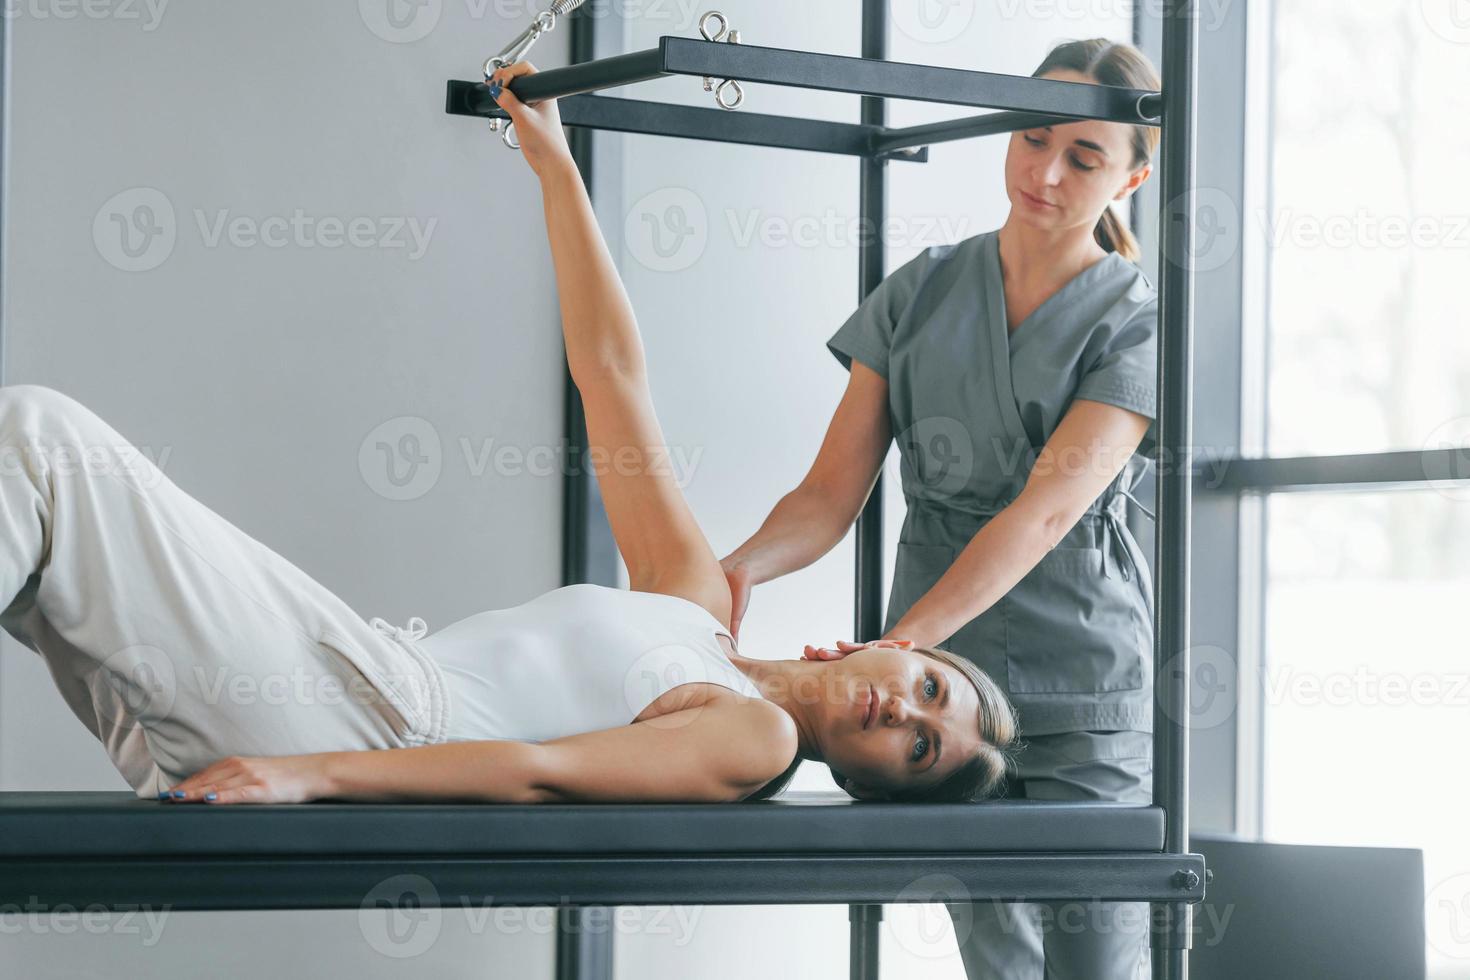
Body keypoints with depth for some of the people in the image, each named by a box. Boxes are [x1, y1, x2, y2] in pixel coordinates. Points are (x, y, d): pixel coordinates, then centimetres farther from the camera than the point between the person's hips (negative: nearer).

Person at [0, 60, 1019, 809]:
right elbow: (610, 371, 23)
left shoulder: (756, 736, -1)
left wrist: (312, 775, -26)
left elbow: (545, 769, -15)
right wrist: (556, 167, 22)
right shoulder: (695, 600, 22)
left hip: (371, 725, -8)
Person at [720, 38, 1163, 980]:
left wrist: (900, 642, -31)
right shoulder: (922, 292, 7)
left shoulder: (1136, 323, -4)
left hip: (1087, 690, -3)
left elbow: (1046, 509, -18)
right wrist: (744, 567, -20)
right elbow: (833, 493, 2)